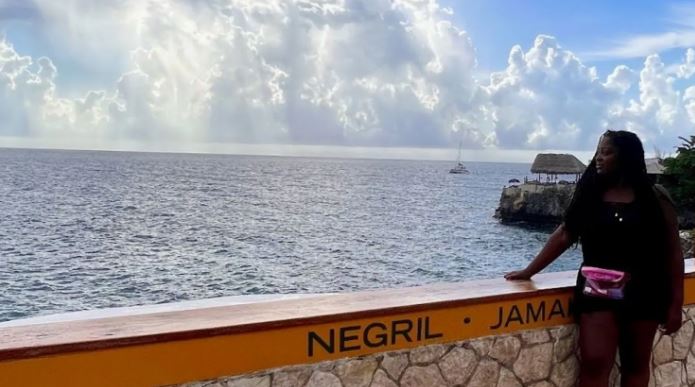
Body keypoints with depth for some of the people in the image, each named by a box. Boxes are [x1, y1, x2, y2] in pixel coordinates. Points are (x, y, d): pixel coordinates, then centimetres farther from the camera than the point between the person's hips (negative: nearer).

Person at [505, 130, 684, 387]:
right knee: (594, 364, -7)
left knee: (636, 365, 11)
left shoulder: (655, 198, -2)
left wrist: (675, 304, -4)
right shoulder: (589, 194, 4)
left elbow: (672, 252, -1)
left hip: (644, 293, 0)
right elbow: (563, 236, 4)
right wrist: (529, 271, 2)